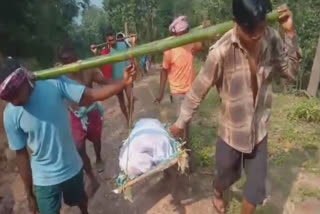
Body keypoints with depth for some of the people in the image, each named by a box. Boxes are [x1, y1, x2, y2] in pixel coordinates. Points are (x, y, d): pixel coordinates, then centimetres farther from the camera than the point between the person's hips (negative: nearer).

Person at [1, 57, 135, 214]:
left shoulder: (54, 84, -20)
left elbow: (92, 96, -21)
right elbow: (21, 154, -9)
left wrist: (124, 82, -34)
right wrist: (29, 193, 0)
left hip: (72, 168, 1)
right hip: (44, 180, -1)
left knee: (79, 199, 28)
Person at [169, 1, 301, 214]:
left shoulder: (271, 38, -11)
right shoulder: (222, 51, -26)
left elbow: (291, 70, 1)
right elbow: (199, 90, -18)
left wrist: (290, 33, -13)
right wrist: (181, 123, -7)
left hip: (260, 129, 4)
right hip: (232, 131, -3)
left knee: (258, 186, 15)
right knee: (227, 175, 23)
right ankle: (217, 193, 60)